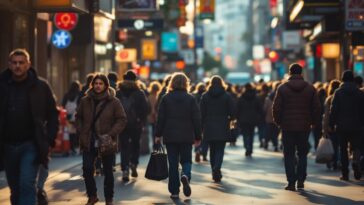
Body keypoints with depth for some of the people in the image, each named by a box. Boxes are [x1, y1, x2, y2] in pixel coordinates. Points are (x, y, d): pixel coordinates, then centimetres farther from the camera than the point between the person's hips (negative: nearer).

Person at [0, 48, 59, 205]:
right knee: (15, 190, 13)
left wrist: (49, 139, -5)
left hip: (31, 145, -3)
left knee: (27, 184, -15)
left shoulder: (41, 86, -2)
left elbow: (53, 115, 4)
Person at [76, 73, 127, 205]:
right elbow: (78, 118, 13)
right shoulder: (85, 101, 3)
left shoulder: (113, 102, -6)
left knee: (108, 171, 7)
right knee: (87, 169, -2)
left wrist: (111, 134, -16)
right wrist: (81, 132, 0)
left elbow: (122, 120, -6)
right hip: (89, 142, 2)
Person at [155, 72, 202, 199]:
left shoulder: (166, 98, -1)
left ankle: (174, 191, 6)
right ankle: (185, 175, -20)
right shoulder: (191, 99, -2)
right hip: (186, 136, 0)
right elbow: (196, 119, -1)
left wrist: (158, 135, 7)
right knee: (186, 160, 12)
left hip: (170, 136, 0)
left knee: (173, 163, 7)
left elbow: (161, 118, -1)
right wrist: (198, 136, 7)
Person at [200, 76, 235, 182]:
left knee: (212, 150, 12)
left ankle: (215, 173, 14)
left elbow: (201, 113, -1)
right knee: (220, 150, 0)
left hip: (209, 127, 1)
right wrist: (228, 119, 17)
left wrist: (201, 128, 5)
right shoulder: (227, 96, -3)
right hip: (222, 128, -1)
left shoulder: (205, 96, 0)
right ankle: (217, 168, -24)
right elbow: (232, 113, -4)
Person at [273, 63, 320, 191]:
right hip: (304, 127, 1)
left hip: (287, 127, -1)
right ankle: (301, 180, 8)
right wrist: (314, 122, 13)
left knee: (289, 155, 5)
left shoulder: (282, 88, -4)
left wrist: (278, 122, 9)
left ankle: (291, 182, 1)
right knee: (302, 154, 14)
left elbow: (276, 108, -4)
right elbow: (316, 108, 2)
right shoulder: (310, 88, 1)